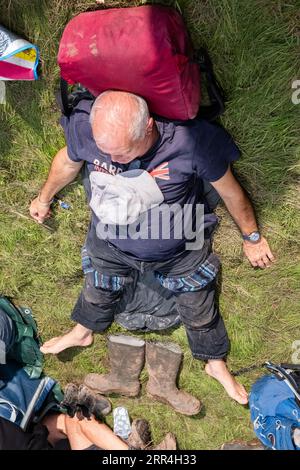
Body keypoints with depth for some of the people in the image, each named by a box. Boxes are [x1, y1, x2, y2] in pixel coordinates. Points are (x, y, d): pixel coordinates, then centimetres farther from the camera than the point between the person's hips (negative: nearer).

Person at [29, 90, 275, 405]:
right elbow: (68, 162, -1)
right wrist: (44, 198, 17)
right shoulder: (85, 129, -25)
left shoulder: (190, 141, -33)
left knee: (201, 313, 16)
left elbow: (230, 191, -16)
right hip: (111, 247, 3)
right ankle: (82, 332, 63)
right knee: (97, 294, 28)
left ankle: (216, 365, 48)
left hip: (180, 254, -2)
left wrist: (251, 237, -1)